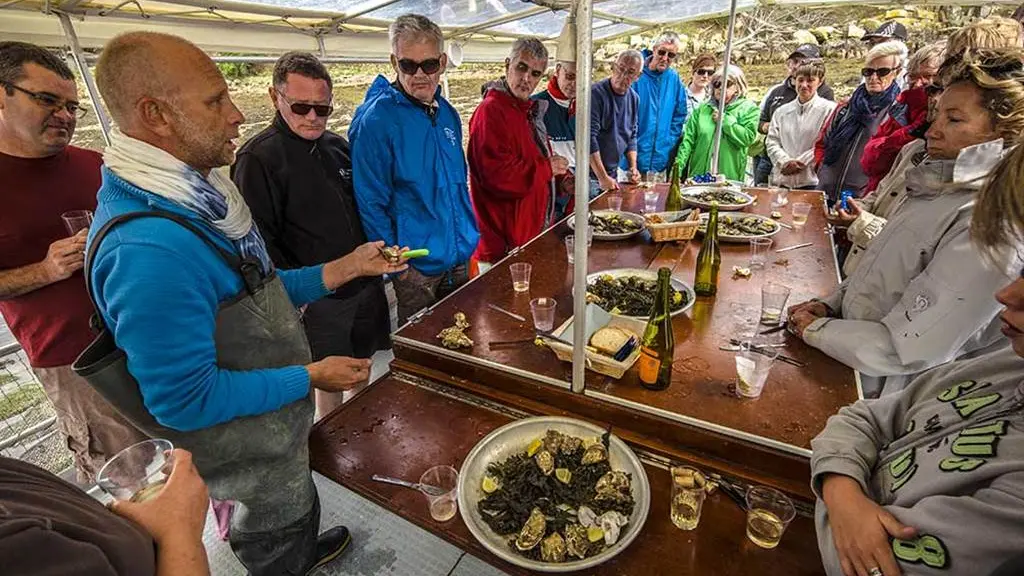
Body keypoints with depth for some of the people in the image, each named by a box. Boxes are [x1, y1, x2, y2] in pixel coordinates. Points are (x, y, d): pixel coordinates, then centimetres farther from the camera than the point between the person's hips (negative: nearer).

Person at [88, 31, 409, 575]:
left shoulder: (191, 194, -3)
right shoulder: (146, 247, -34)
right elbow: (184, 401, -29)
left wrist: (345, 267, -2)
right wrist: (311, 377, -22)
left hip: (274, 428, 8)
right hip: (250, 457, -8)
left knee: (298, 514, 34)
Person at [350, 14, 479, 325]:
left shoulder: (448, 113, 6)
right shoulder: (375, 119, -15)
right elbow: (370, 203, -15)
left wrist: (470, 238, 12)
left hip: (460, 259, 7)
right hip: (416, 267, -6)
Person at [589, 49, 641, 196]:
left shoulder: (634, 98, 8)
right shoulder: (596, 93, -14)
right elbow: (589, 138, -20)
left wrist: (633, 167, 4)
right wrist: (603, 177, -21)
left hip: (613, 174, 7)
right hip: (591, 174, -7)